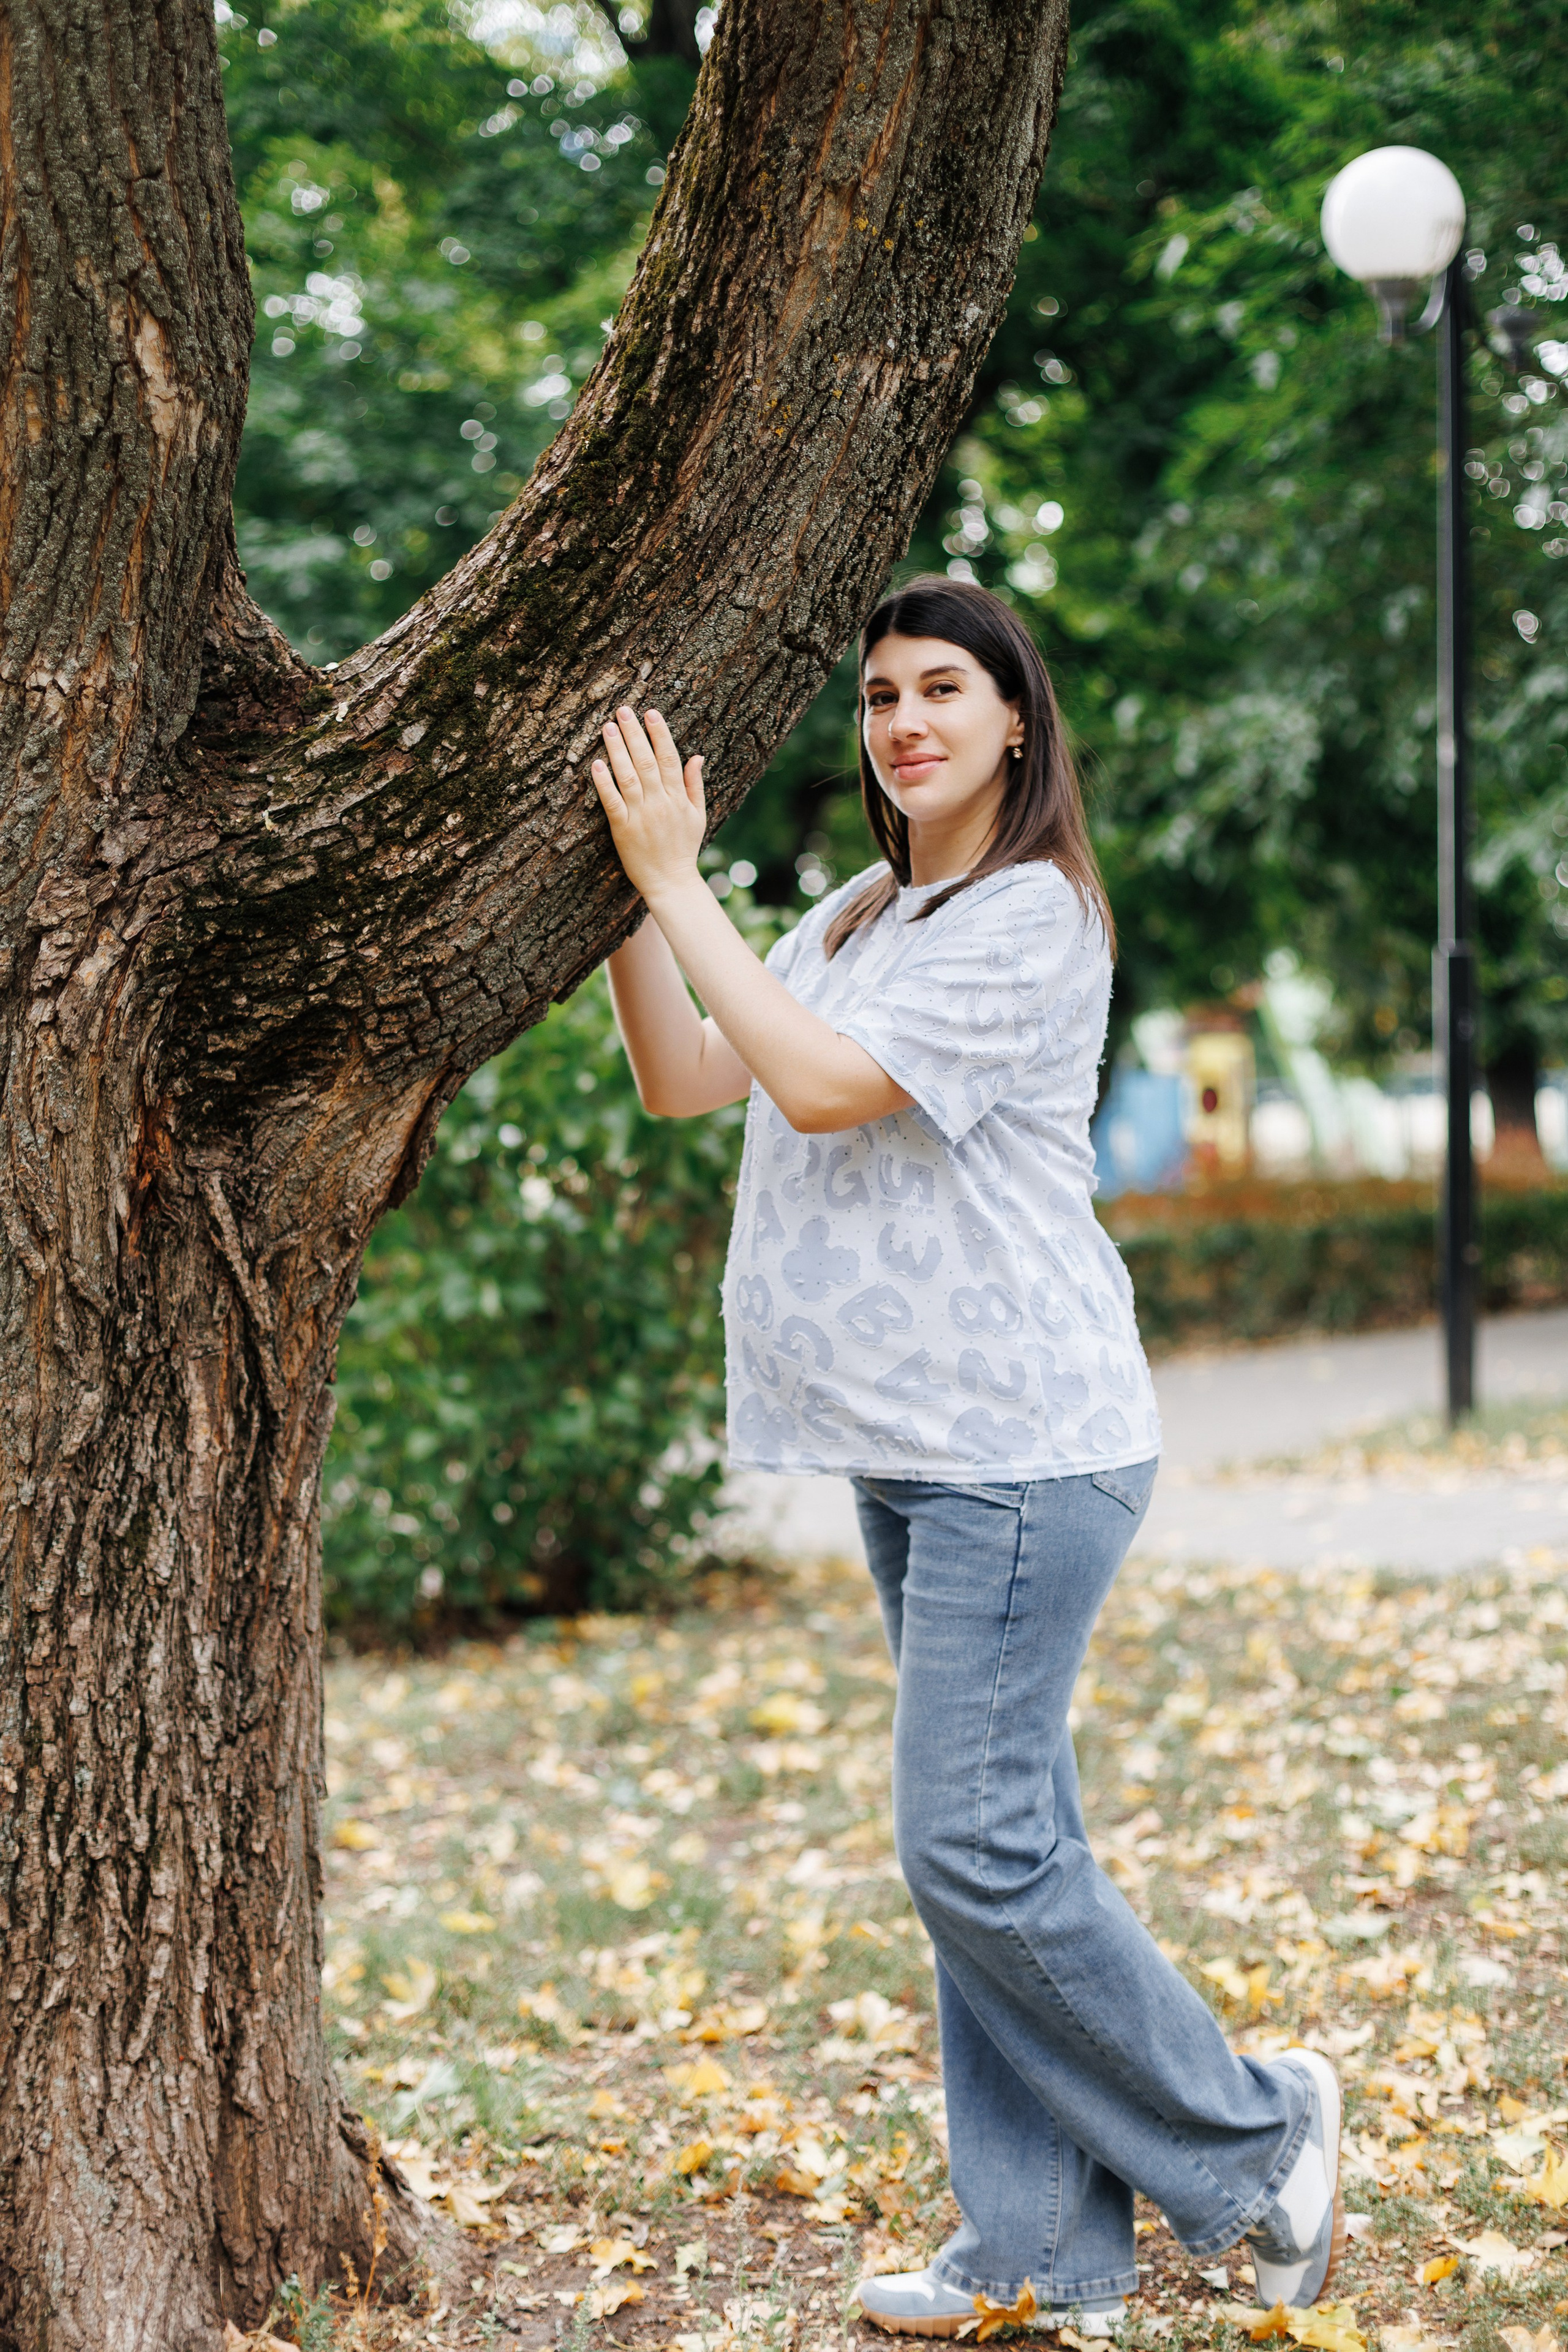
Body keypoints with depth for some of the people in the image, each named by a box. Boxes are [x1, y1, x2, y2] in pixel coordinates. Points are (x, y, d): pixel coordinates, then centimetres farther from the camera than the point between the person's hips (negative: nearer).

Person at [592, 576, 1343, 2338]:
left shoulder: (1033, 920, -11)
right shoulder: (853, 925, 16)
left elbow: (823, 1085, -20)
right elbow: (683, 1081, 10)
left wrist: (677, 881, -18)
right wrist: (633, 888, -1)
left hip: (1024, 1447, -9)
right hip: (909, 1450, 9)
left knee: (974, 1846, -10)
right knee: (996, 1844, 10)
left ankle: (1260, 2139, 9)